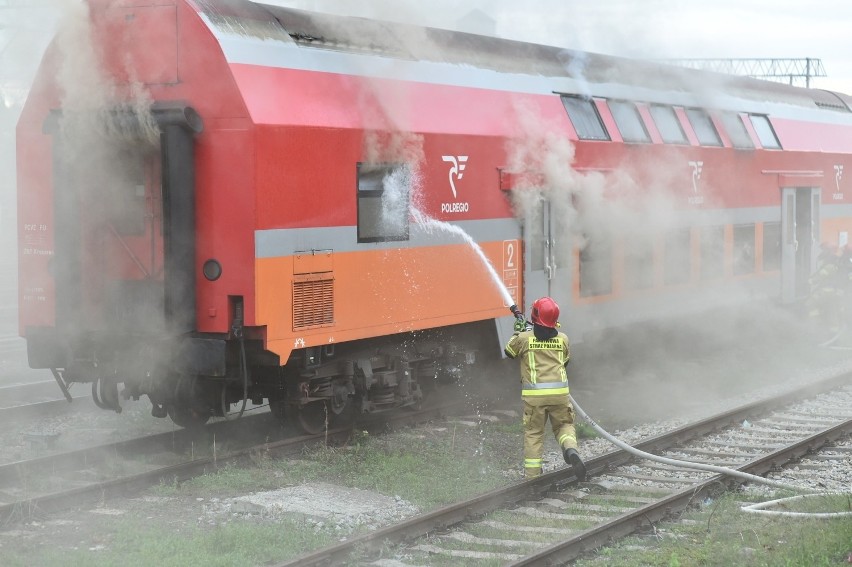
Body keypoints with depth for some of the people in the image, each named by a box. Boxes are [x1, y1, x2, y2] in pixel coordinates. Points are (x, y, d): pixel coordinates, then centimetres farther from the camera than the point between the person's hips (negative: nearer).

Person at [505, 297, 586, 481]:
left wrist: (518, 331, 26)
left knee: (533, 433, 10)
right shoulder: (563, 339, 7)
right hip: (559, 392, 1)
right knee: (564, 425, 18)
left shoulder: (524, 338, -2)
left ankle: (531, 475, 9)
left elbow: (509, 352, 18)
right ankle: (571, 449, -13)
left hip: (534, 394, -1)